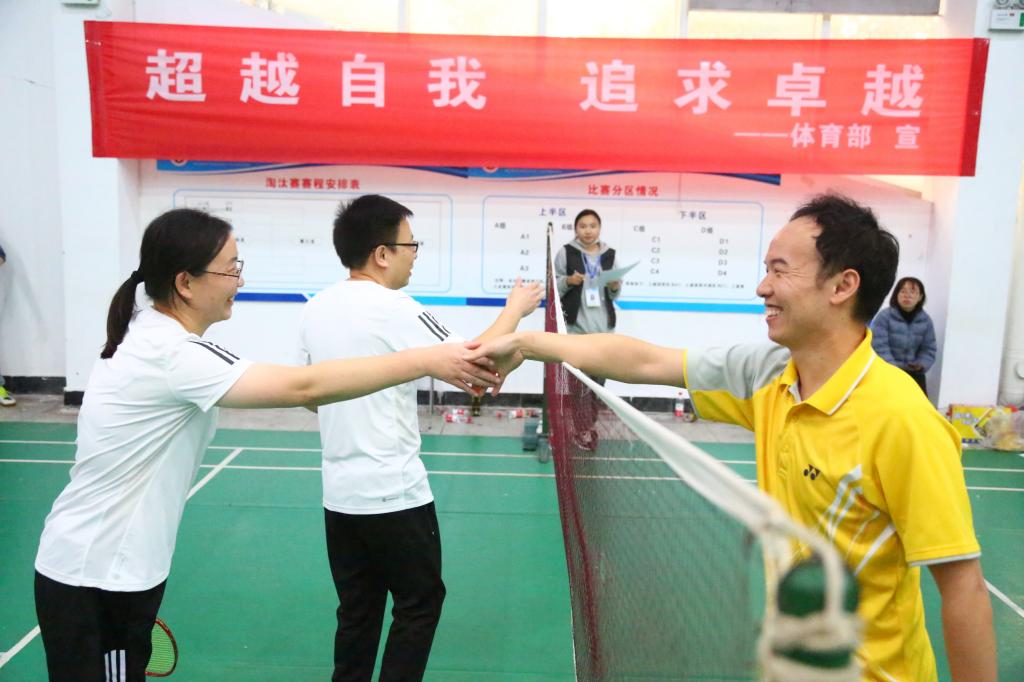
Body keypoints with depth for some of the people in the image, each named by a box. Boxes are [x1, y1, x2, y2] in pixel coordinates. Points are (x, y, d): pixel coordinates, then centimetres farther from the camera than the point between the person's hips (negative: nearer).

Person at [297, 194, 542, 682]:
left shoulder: (316, 308, 4)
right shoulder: (394, 309, -18)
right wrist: (515, 310, 0)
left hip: (339, 492, 7)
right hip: (395, 494, -7)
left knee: (357, 611, 17)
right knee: (419, 605, 10)